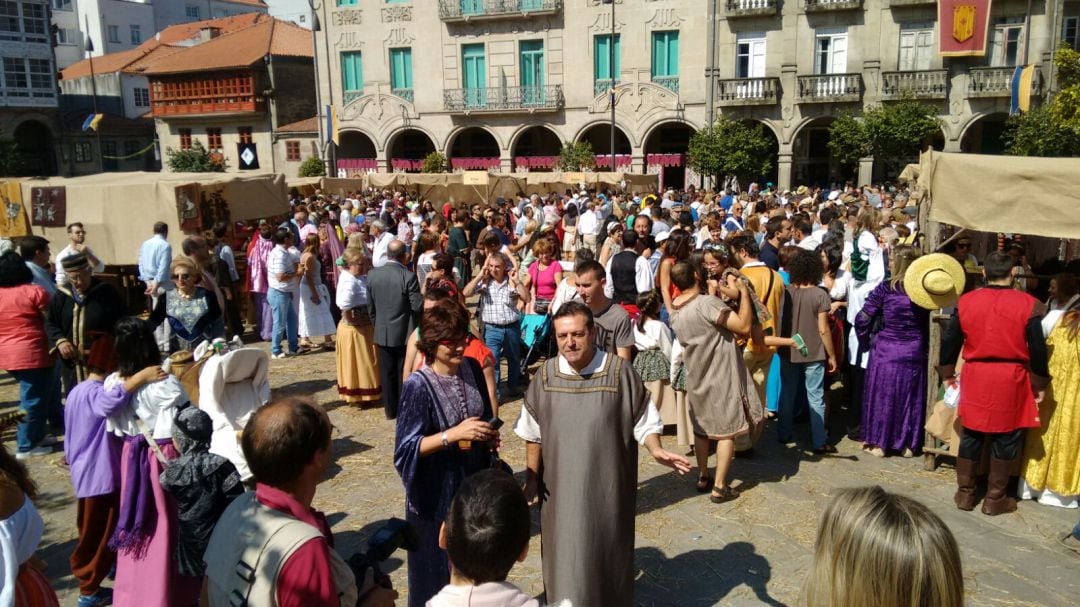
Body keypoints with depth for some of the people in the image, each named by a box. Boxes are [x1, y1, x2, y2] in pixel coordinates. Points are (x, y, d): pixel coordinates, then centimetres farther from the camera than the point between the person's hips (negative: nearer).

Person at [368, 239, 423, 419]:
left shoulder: (372, 275, -2)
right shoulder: (408, 276, -16)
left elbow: (370, 306, 6)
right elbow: (417, 306, -15)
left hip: (382, 333, 4)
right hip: (404, 333, -4)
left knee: (387, 373, 12)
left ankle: (390, 410, 21)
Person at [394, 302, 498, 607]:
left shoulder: (472, 369, -3)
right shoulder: (418, 386, -20)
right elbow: (405, 449, -20)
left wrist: (489, 435, -8)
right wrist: (454, 434, -28)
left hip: (473, 482, 5)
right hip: (437, 493, -5)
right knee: (438, 569, 11)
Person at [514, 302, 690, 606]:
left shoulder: (620, 371, -13)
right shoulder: (545, 375, -5)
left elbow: (644, 421, -4)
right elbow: (533, 433, 6)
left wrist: (656, 450, -21)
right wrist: (532, 477, 9)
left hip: (609, 485, -1)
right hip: (561, 488, 2)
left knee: (608, 557, 14)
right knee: (565, 560, 11)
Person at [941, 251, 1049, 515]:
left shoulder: (966, 301, -1)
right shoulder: (1028, 305, -8)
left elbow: (949, 340, 4)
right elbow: (1037, 349, -5)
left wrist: (947, 372, 17)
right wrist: (1039, 384, 6)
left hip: (975, 376, 2)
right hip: (1011, 379, -2)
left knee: (972, 435, 13)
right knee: (1005, 440, 8)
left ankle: (965, 493, 20)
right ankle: (995, 498, 17)